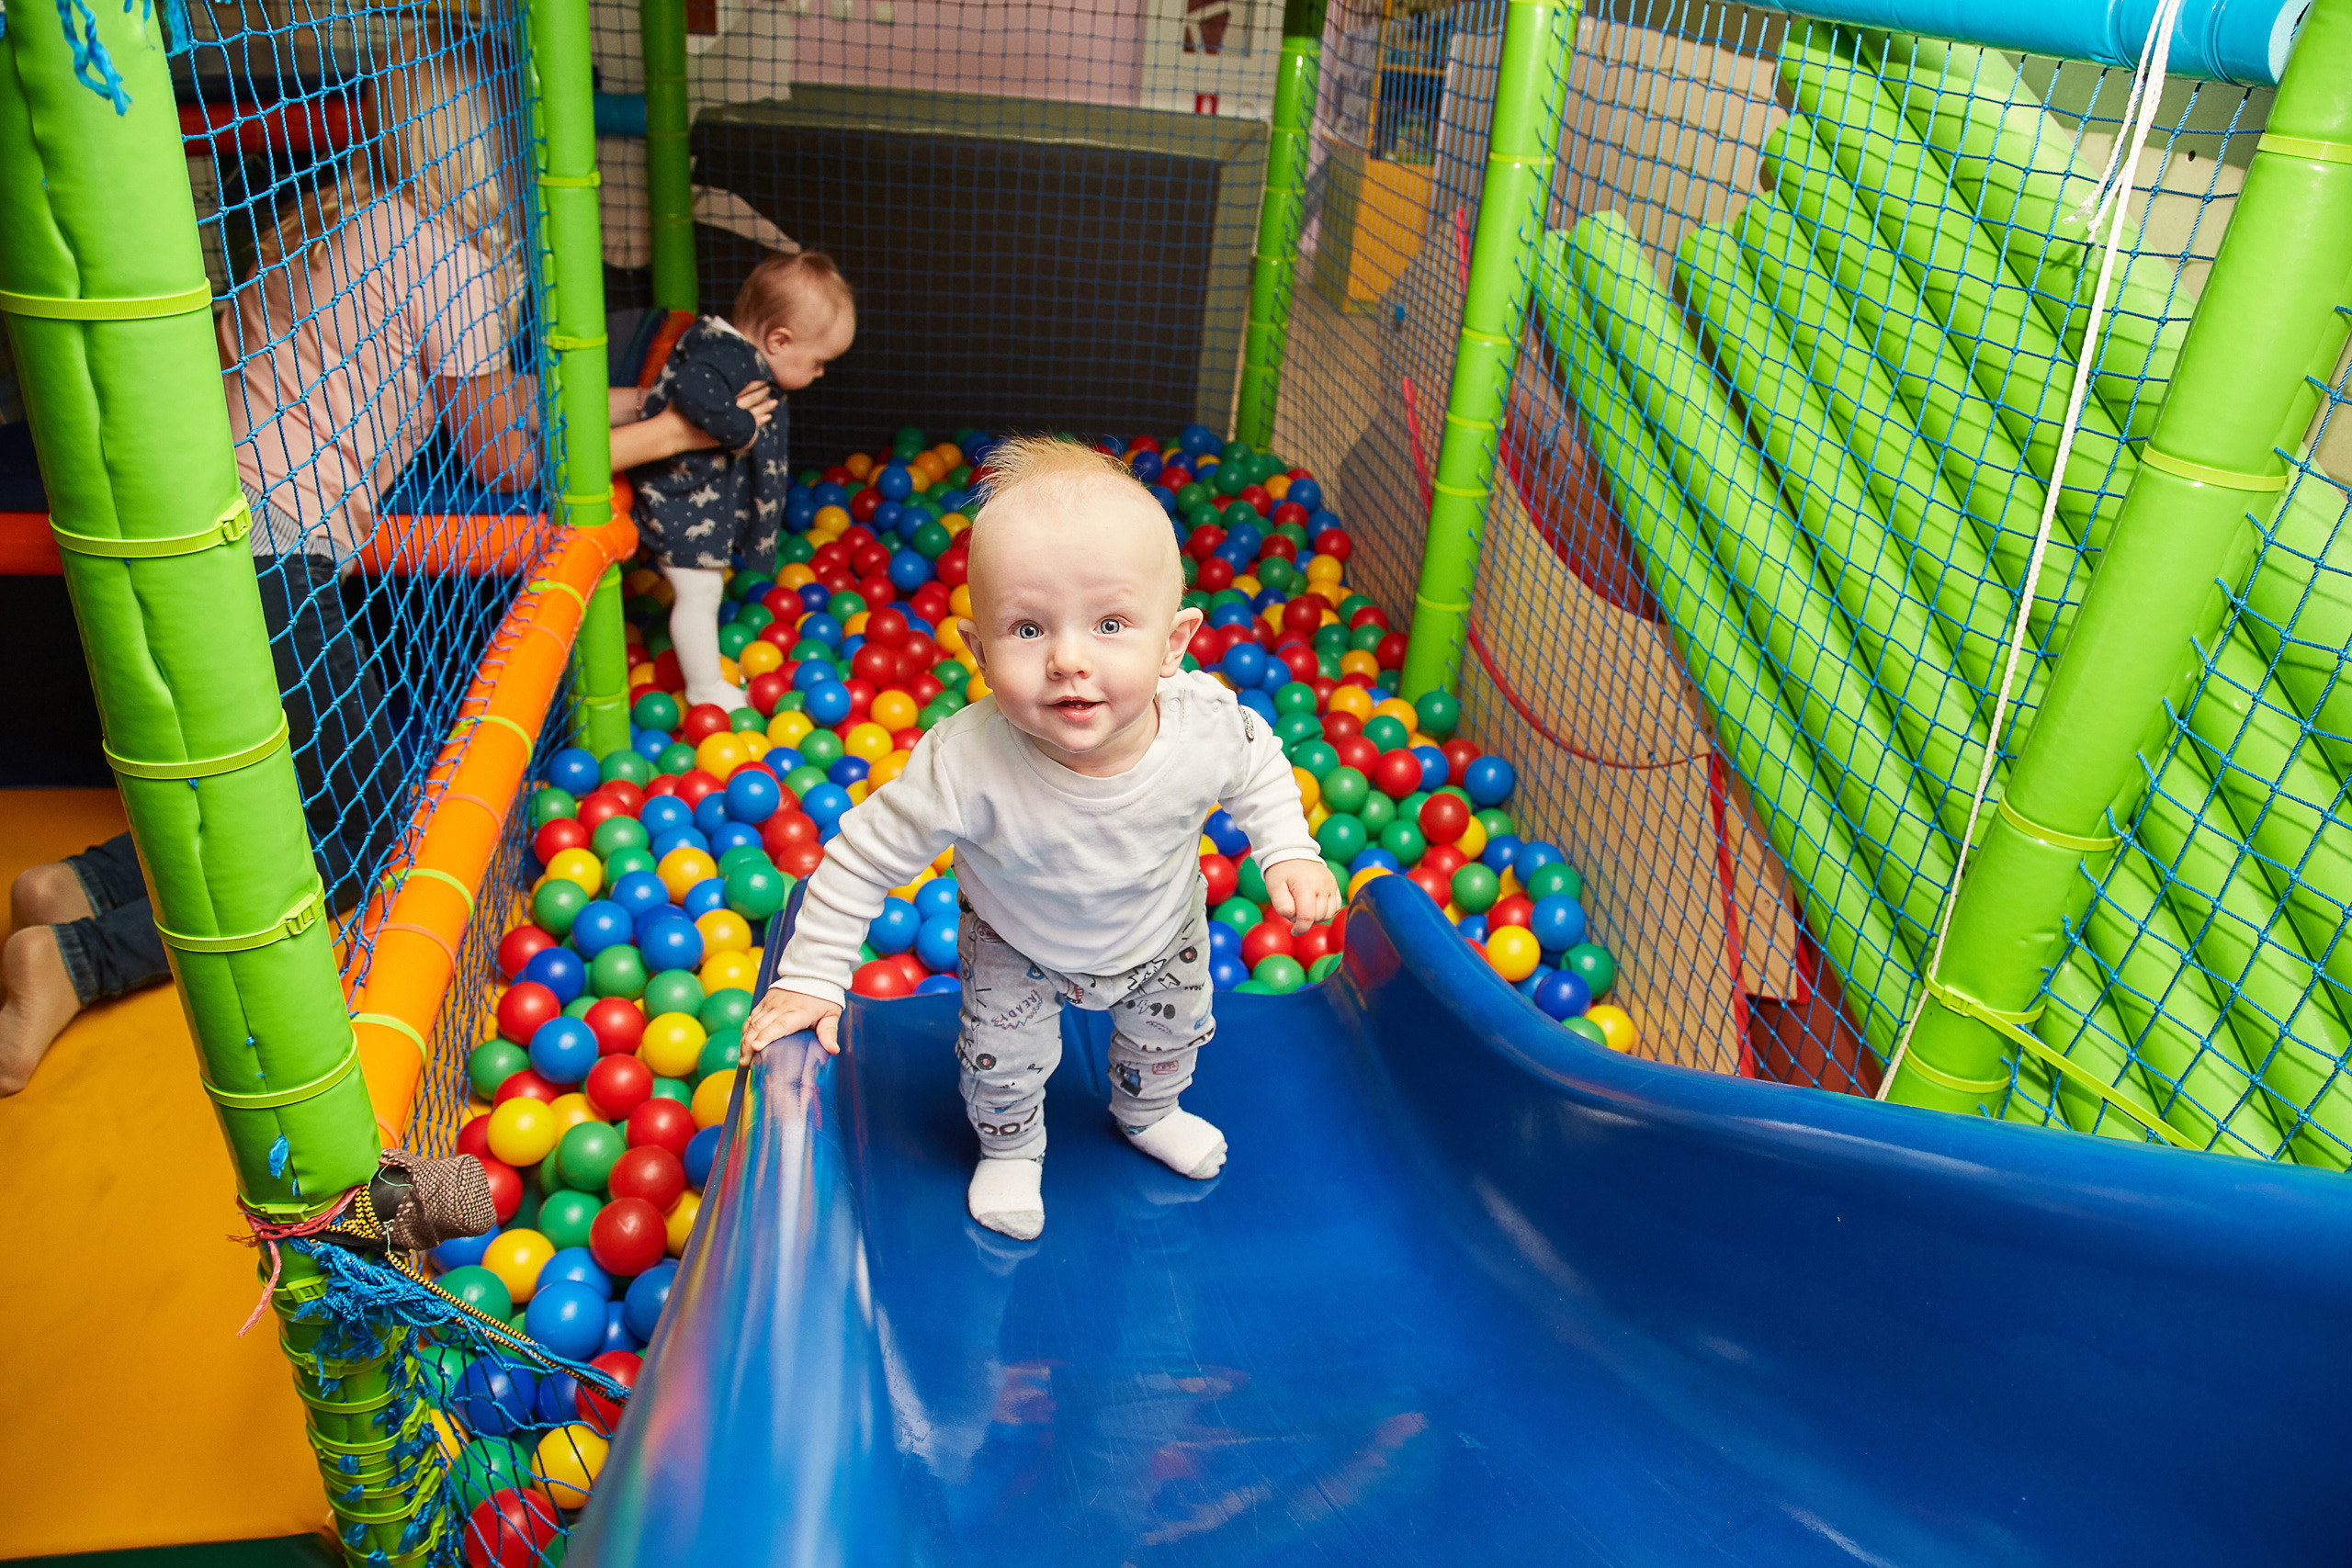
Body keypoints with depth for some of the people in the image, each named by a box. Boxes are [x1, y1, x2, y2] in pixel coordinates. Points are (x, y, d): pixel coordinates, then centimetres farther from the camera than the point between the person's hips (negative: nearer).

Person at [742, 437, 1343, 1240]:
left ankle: (1146, 1112, 62)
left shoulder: (1206, 724, -37)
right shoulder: (967, 764, -44)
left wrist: (1289, 852, -18)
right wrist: (812, 977, -21)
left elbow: (1258, 767, -10)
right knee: (1002, 1061, 14)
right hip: (1016, 948, -3)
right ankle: (1010, 1148, 51)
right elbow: (868, 852, -28)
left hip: (1161, 933, 3)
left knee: (1173, 1032, 26)